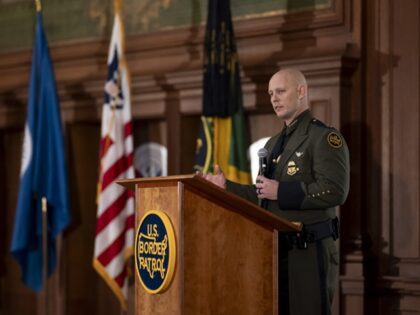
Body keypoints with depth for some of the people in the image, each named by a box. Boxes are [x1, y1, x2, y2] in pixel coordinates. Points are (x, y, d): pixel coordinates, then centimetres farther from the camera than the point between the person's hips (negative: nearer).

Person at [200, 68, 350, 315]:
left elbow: (335, 191, -20)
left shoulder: (325, 137, -8)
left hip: (310, 252, -8)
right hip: (277, 250, 8)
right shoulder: (274, 144, 18)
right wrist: (226, 186, 4)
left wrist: (282, 191, -19)